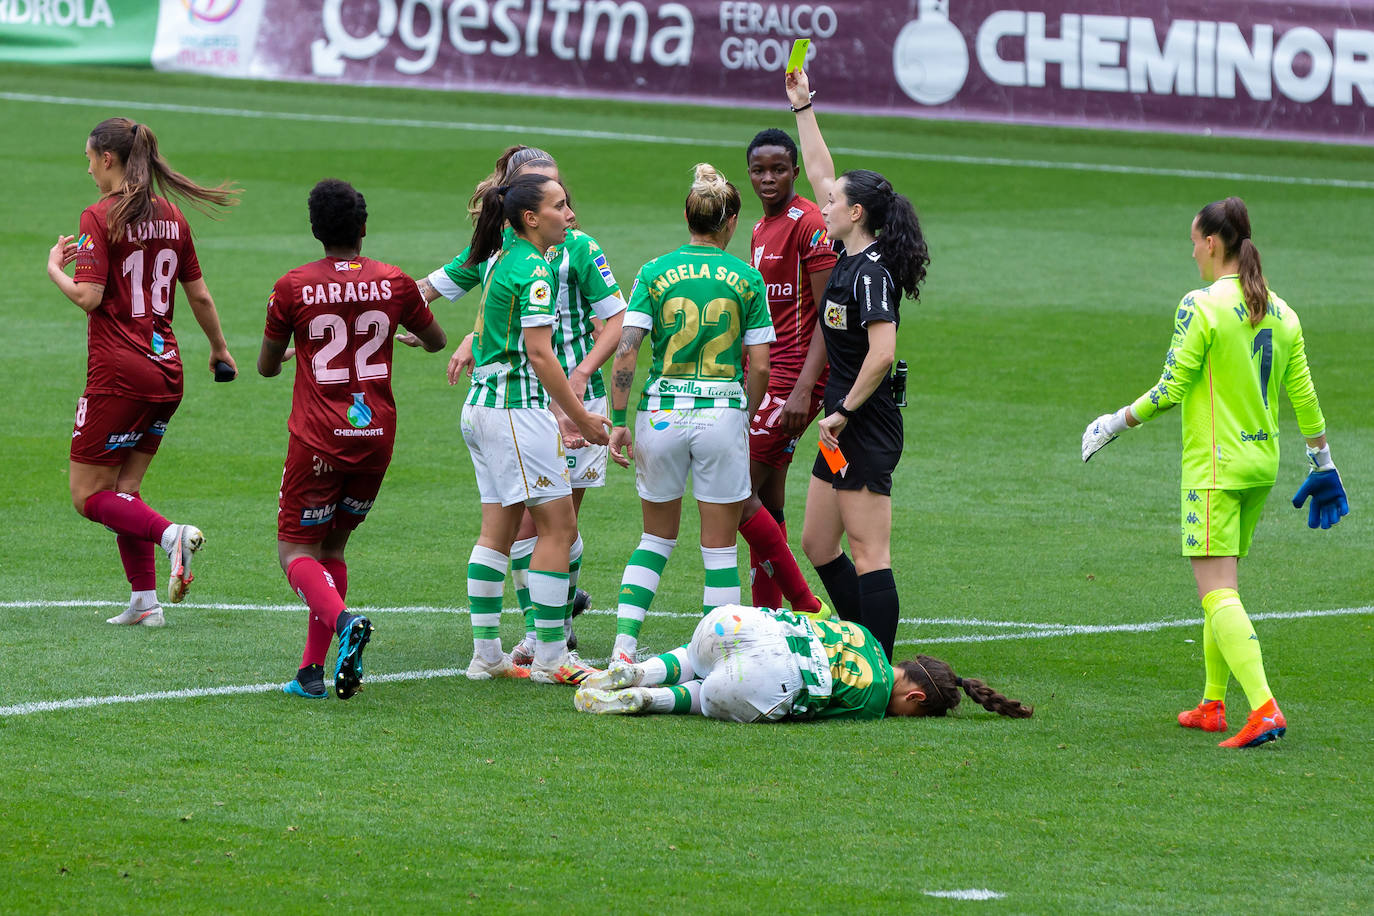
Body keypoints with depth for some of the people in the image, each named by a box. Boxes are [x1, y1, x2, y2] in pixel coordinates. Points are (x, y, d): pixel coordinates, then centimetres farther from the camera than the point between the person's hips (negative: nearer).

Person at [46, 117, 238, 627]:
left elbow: (88, 297, -18)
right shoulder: (171, 217, 8)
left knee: (88, 496, 0)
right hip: (166, 372, 7)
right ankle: (145, 602, 8)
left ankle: (171, 536, -22)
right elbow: (199, 296, 14)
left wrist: (55, 268, 1)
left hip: (118, 371, -7)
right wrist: (219, 348, 30)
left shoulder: (100, 217, -11)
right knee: (123, 489, 15)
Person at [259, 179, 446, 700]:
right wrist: (414, 334, 42)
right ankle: (312, 671, 10)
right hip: (377, 437, 4)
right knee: (332, 547, 16)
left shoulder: (293, 288, -7)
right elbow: (437, 341, 18)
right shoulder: (395, 283, 0)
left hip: (318, 440, -4)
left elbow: (266, 367, 6)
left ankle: (343, 621, -26)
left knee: (296, 550, 4)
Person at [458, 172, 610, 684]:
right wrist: (580, 417, -12)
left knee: (498, 530, 11)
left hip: (482, 406, 9)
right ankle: (550, 658, -5)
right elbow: (540, 355, -18)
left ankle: (486, 655, 12)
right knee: (558, 527, -4)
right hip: (517, 408, -9)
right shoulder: (533, 271, -15)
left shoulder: (496, 260, 12)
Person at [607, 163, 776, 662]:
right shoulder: (746, 278, -1)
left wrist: (618, 421, 0)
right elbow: (759, 365, -1)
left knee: (657, 537, 17)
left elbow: (625, 353, -5)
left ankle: (623, 644, 4)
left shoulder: (655, 272, 0)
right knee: (719, 546, 7)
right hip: (722, 413, -2)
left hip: (661, 412, 2)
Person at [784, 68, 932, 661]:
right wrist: (803, 106, 22)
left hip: (866, 429, -10)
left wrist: (844, 411, -18)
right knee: (818, 545, 15)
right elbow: (820, 174, 21)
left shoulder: (871, 273, -16)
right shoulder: (851, 258, 10)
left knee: (869, 554, -8)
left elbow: (882, 351, -25)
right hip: (846, 428, 10)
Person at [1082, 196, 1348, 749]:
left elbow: (1171, 389, -14)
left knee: (1218, 593, -10)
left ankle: (1264, 708, -25)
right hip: (1262, 465, 8)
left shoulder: (1202, 306, -13)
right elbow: (1304, 396, 11)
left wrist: (1116, 424, 0)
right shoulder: (1280, 313, 7)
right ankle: (1212, 705, 27)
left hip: (1214, 465, -8)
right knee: (1222, 587, 20)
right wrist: (1322, 464, 20)